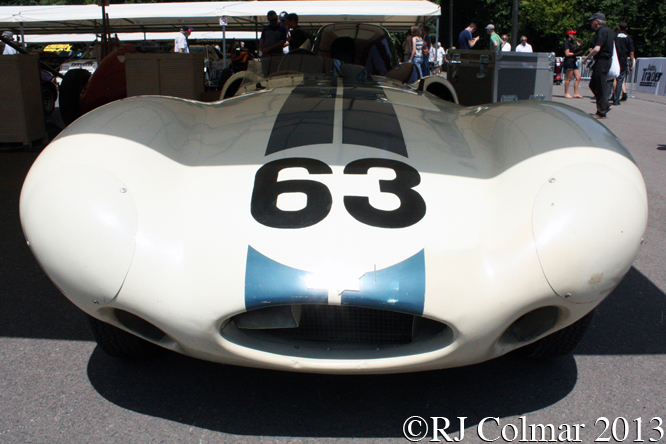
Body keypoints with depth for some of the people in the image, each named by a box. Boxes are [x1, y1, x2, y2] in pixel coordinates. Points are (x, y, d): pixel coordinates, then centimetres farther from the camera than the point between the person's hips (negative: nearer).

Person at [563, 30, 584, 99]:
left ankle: (575, 93, 8)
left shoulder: (572, 42, 22)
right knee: (569, 78, -7)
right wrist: (576, 53, -12)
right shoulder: (567, 42, -6)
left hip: (573, 61, 10)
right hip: (568, 61, -9)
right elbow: (567, 53, -14)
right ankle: (566, 94, -1)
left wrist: (578, 46, 14)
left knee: (578, 77, 5)